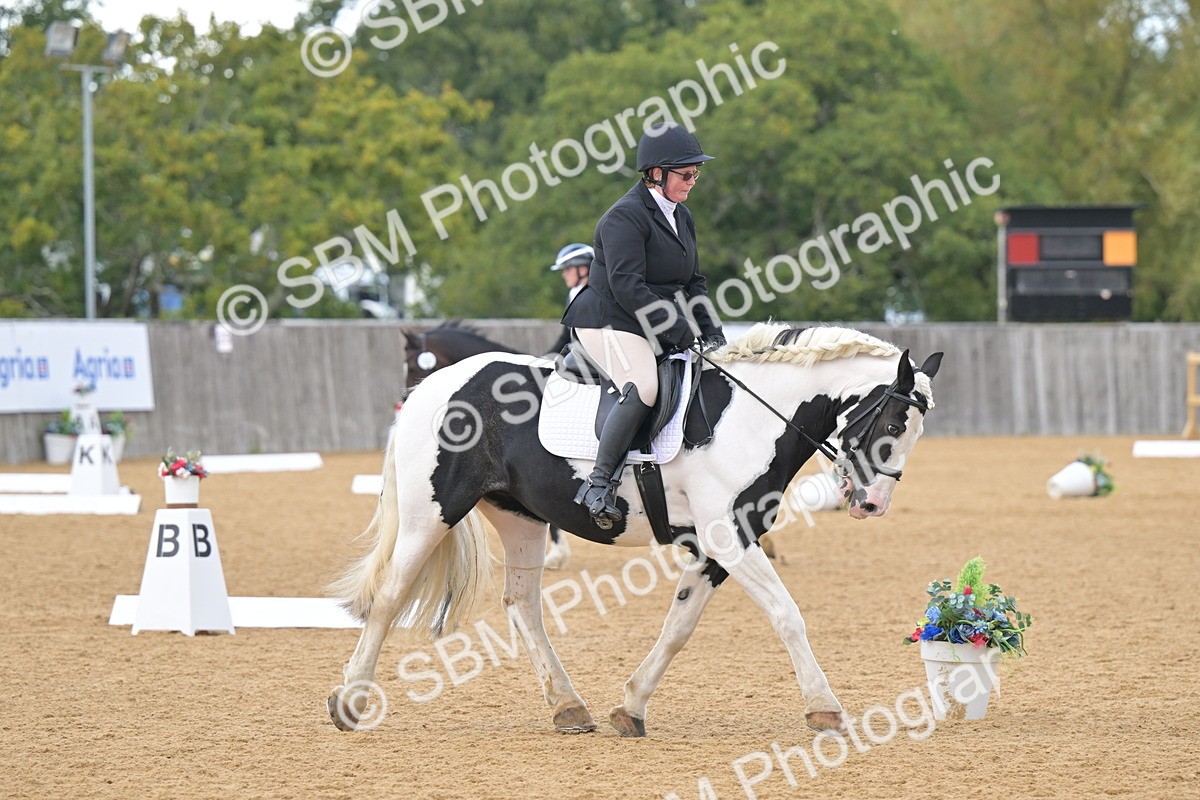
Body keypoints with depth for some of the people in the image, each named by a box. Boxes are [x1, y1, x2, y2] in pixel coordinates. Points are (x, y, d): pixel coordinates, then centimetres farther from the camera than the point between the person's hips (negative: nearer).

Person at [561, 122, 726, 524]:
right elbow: (627, 287, -22)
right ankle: (599, 483, -30)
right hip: (608, 324, -10)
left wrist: (712, 332, 3)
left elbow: (694, 281, 21)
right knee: (643, 386, -33)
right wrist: (682, 333, -24)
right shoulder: (625, 216, -13)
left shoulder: (682, 217, 17)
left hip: (657, 330, 10)